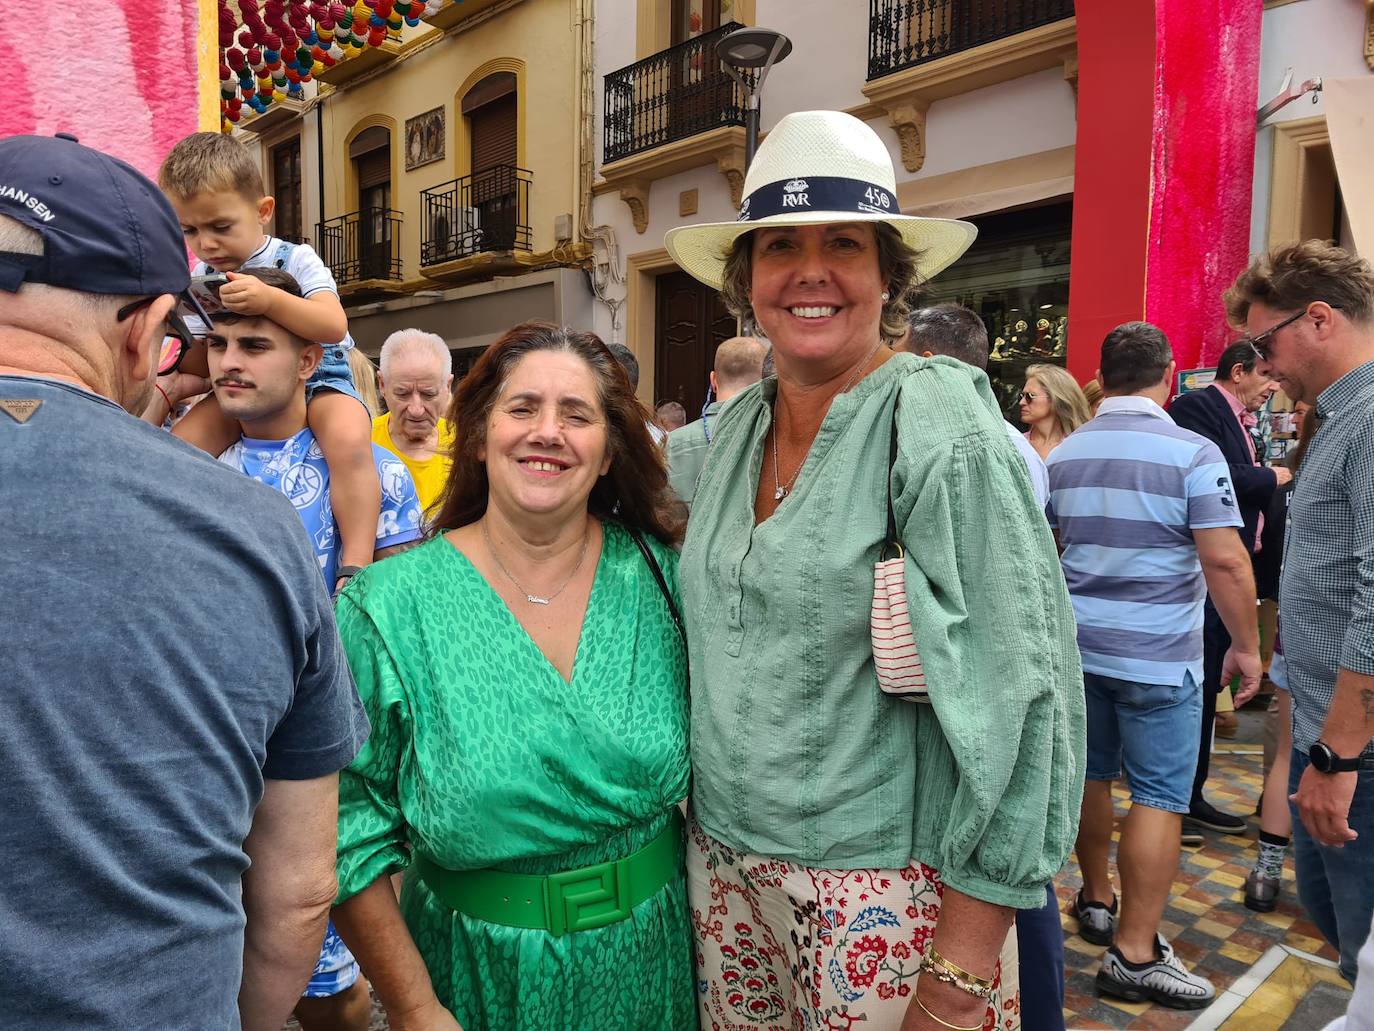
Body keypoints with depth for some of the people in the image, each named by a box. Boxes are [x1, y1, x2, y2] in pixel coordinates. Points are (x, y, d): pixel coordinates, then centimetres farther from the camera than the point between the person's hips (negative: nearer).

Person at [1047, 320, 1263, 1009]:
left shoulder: (1062, 456, 6)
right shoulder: (1191, 453, -11)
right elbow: (1225, 560, -15)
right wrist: (1246, 645, -4)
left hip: (1076, 644, 6)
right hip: (1157, 654, -5)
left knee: (1090, 775, 18)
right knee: (1158, 796, 2)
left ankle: (1097, 900, 34)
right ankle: (1135, 953, 7)